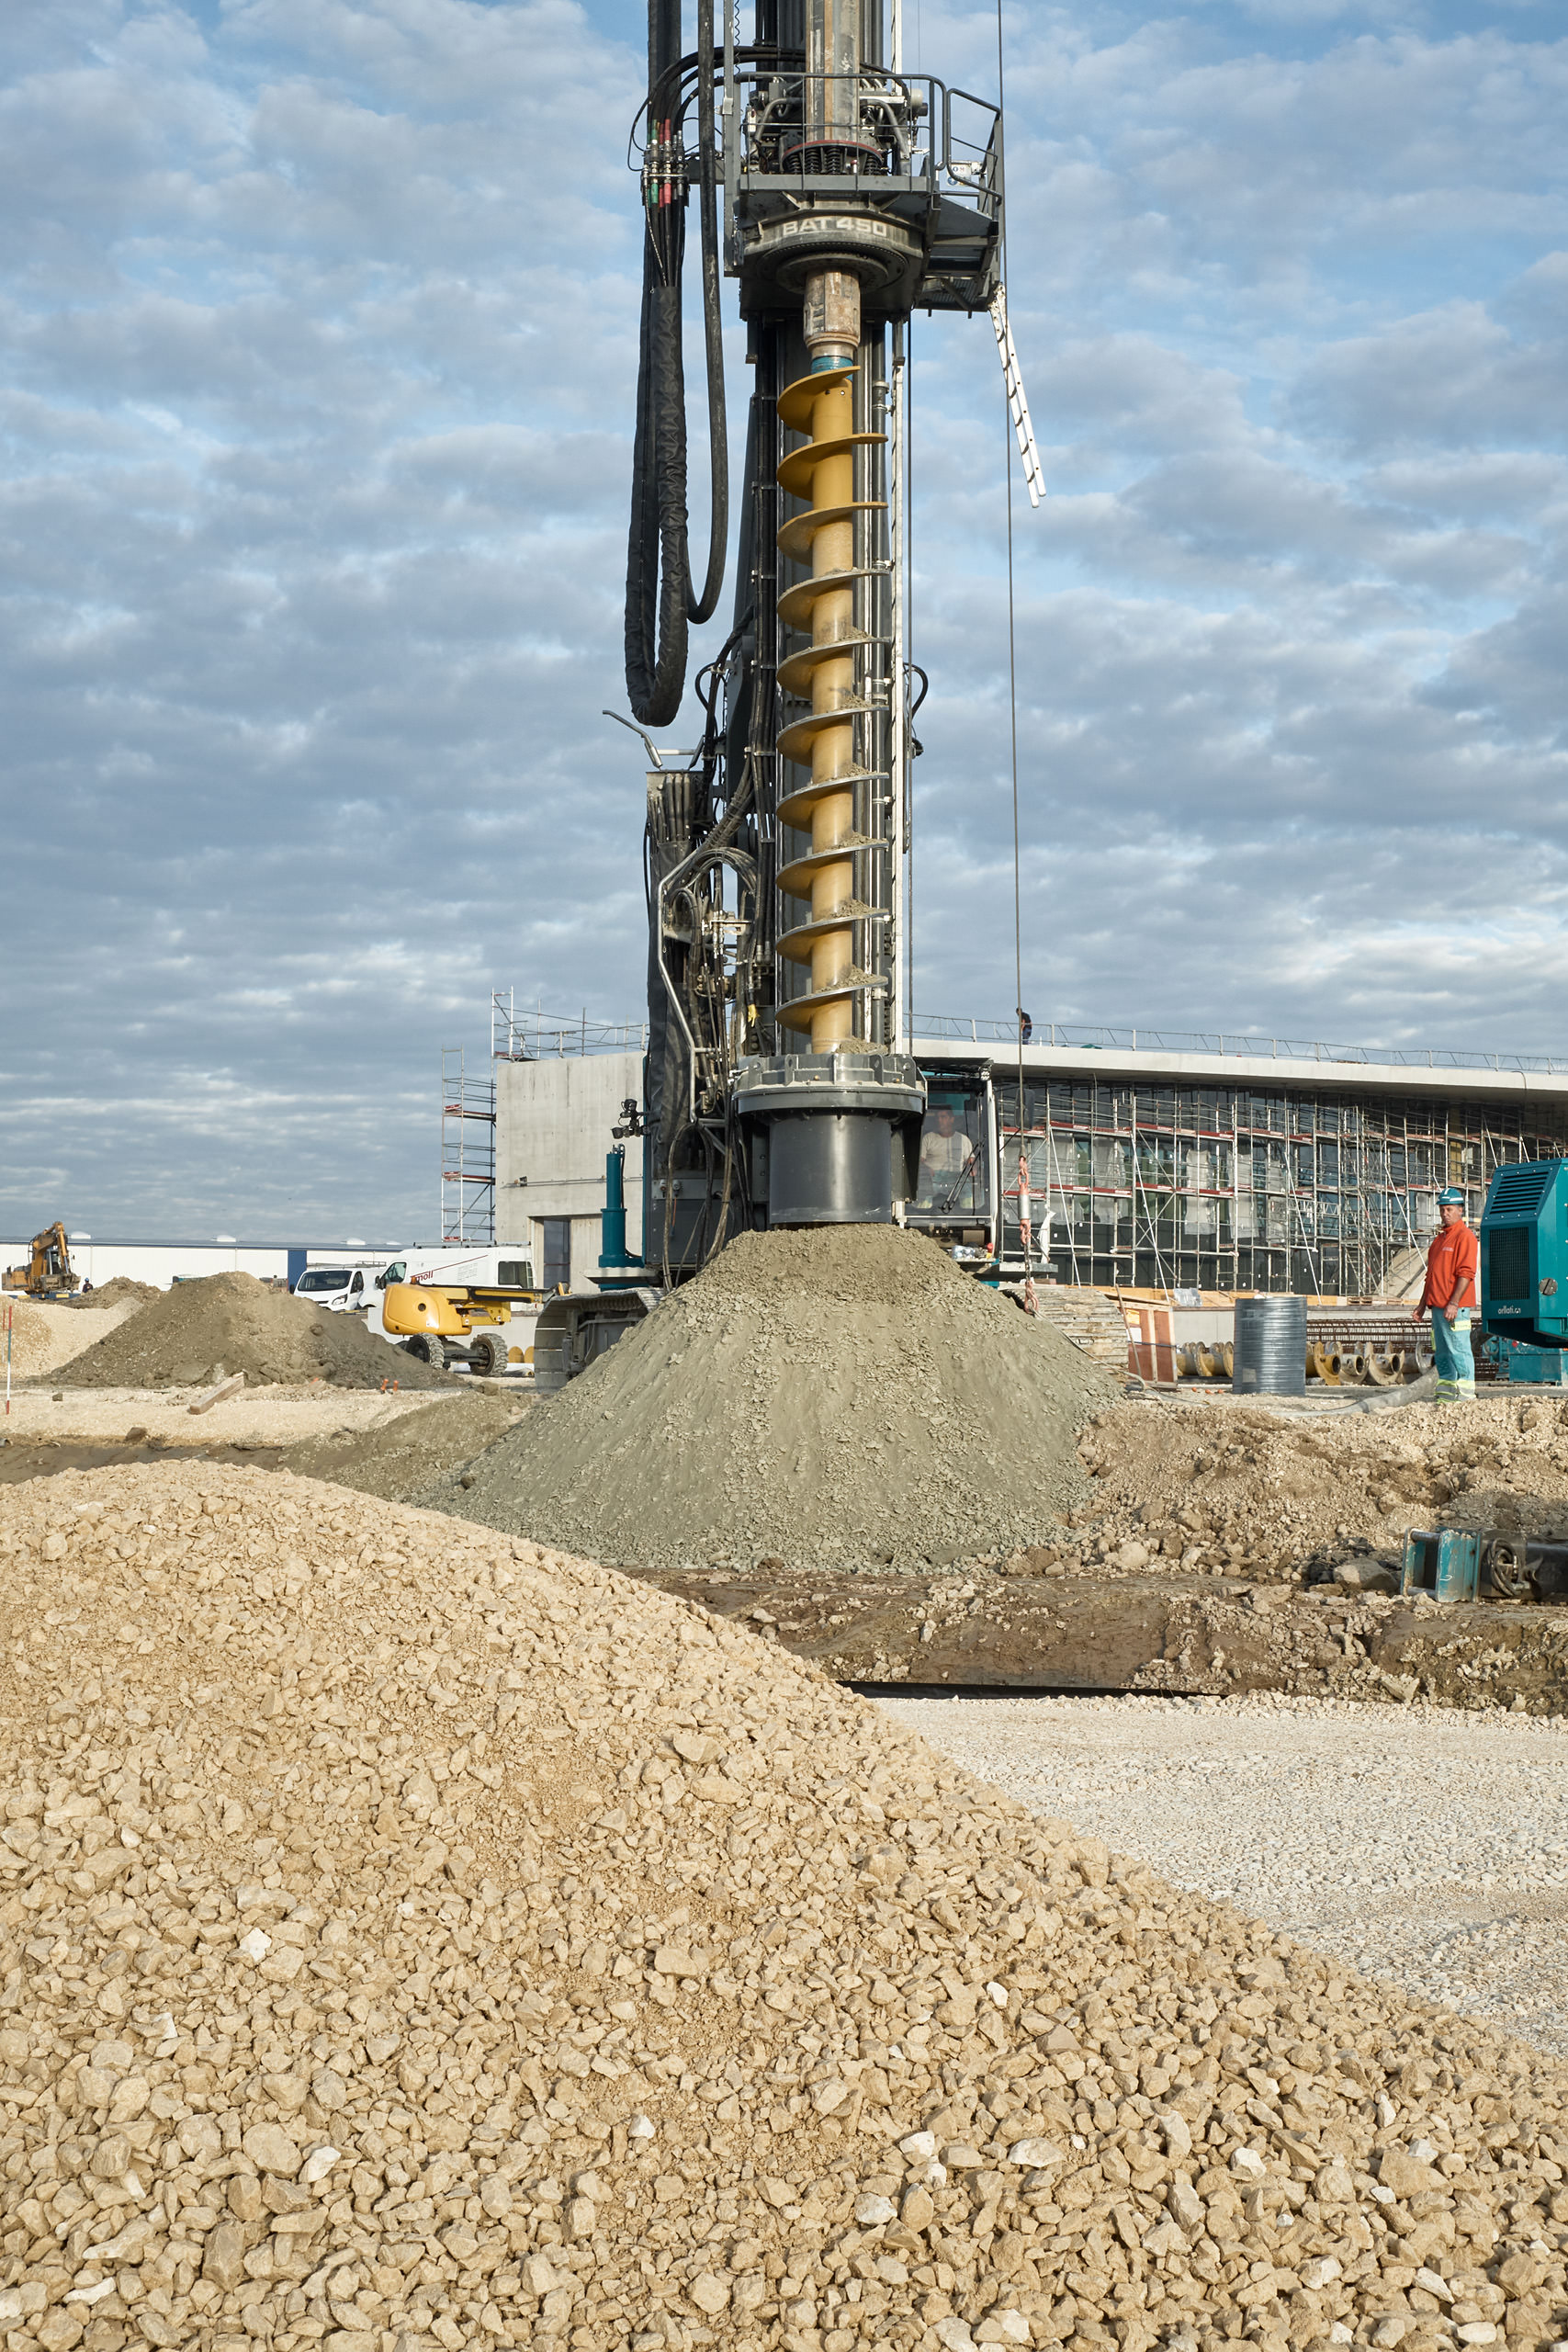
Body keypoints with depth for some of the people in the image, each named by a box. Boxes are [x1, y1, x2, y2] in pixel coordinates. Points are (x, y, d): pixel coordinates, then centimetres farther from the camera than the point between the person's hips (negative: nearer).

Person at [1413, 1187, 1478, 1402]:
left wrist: (1454, 1303, -22)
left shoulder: (1465, 1237, -7)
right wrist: (1422, 1305, 20)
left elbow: (1466, 1273, -16)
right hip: (1437, 1304, 9)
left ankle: (1466, 1397, -6)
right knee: (1441, 1353, 10)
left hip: (1455, 1306, -9)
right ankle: (1445, 1395, 15)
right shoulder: (1440, 1237, 21)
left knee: (1459, 1350, -8)